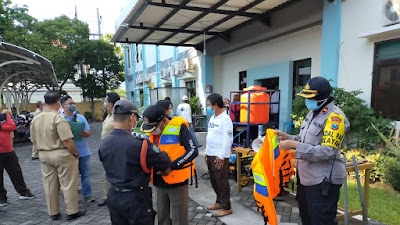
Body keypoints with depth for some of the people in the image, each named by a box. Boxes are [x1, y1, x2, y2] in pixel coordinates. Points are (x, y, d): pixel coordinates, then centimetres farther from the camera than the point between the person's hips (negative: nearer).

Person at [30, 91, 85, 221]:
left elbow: (34, 141, 11)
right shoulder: (59, 118, -19)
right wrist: (76, 153, -9)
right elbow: (67, 141, -22)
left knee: (49, 184, 15)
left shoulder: (35, 120, 4)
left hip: (44, 155, 7)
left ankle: (53, 213, 26)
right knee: (68, 184, 5)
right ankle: (72, 212, 15)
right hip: (62, 154, -6)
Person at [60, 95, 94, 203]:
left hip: (83, 151, 2)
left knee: (85, 174, 8)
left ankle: (87, 195, 19)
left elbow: (89, 132, 6)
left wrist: (84, 133, -16)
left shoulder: (81, 117, 9)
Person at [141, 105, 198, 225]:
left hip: (177, 182, -6)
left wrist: (172, 165, -26)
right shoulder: (152, 132, 3)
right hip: (159, 183, 6)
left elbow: (193, 150, -20)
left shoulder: (179, 127, -16)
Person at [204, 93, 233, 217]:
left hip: (220, 156, -9)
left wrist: (221, 156, -20)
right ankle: (219, 202, 33)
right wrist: (207, 152, 17)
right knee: (214, 180, 17)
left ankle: (226, 207, 15)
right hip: (210, 155, 9)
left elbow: (228, 139, -19)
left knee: (222, 182, 0)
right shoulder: (212, 118, 13)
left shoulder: (225, 119, -15)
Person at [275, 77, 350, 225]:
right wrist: (286, 137, 2)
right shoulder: (313, 113, 11)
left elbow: (327, 152, -25)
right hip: (306, 178, 9)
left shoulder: (334, 117, -17)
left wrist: (294, 145, -26)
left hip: (323, 182, -9)